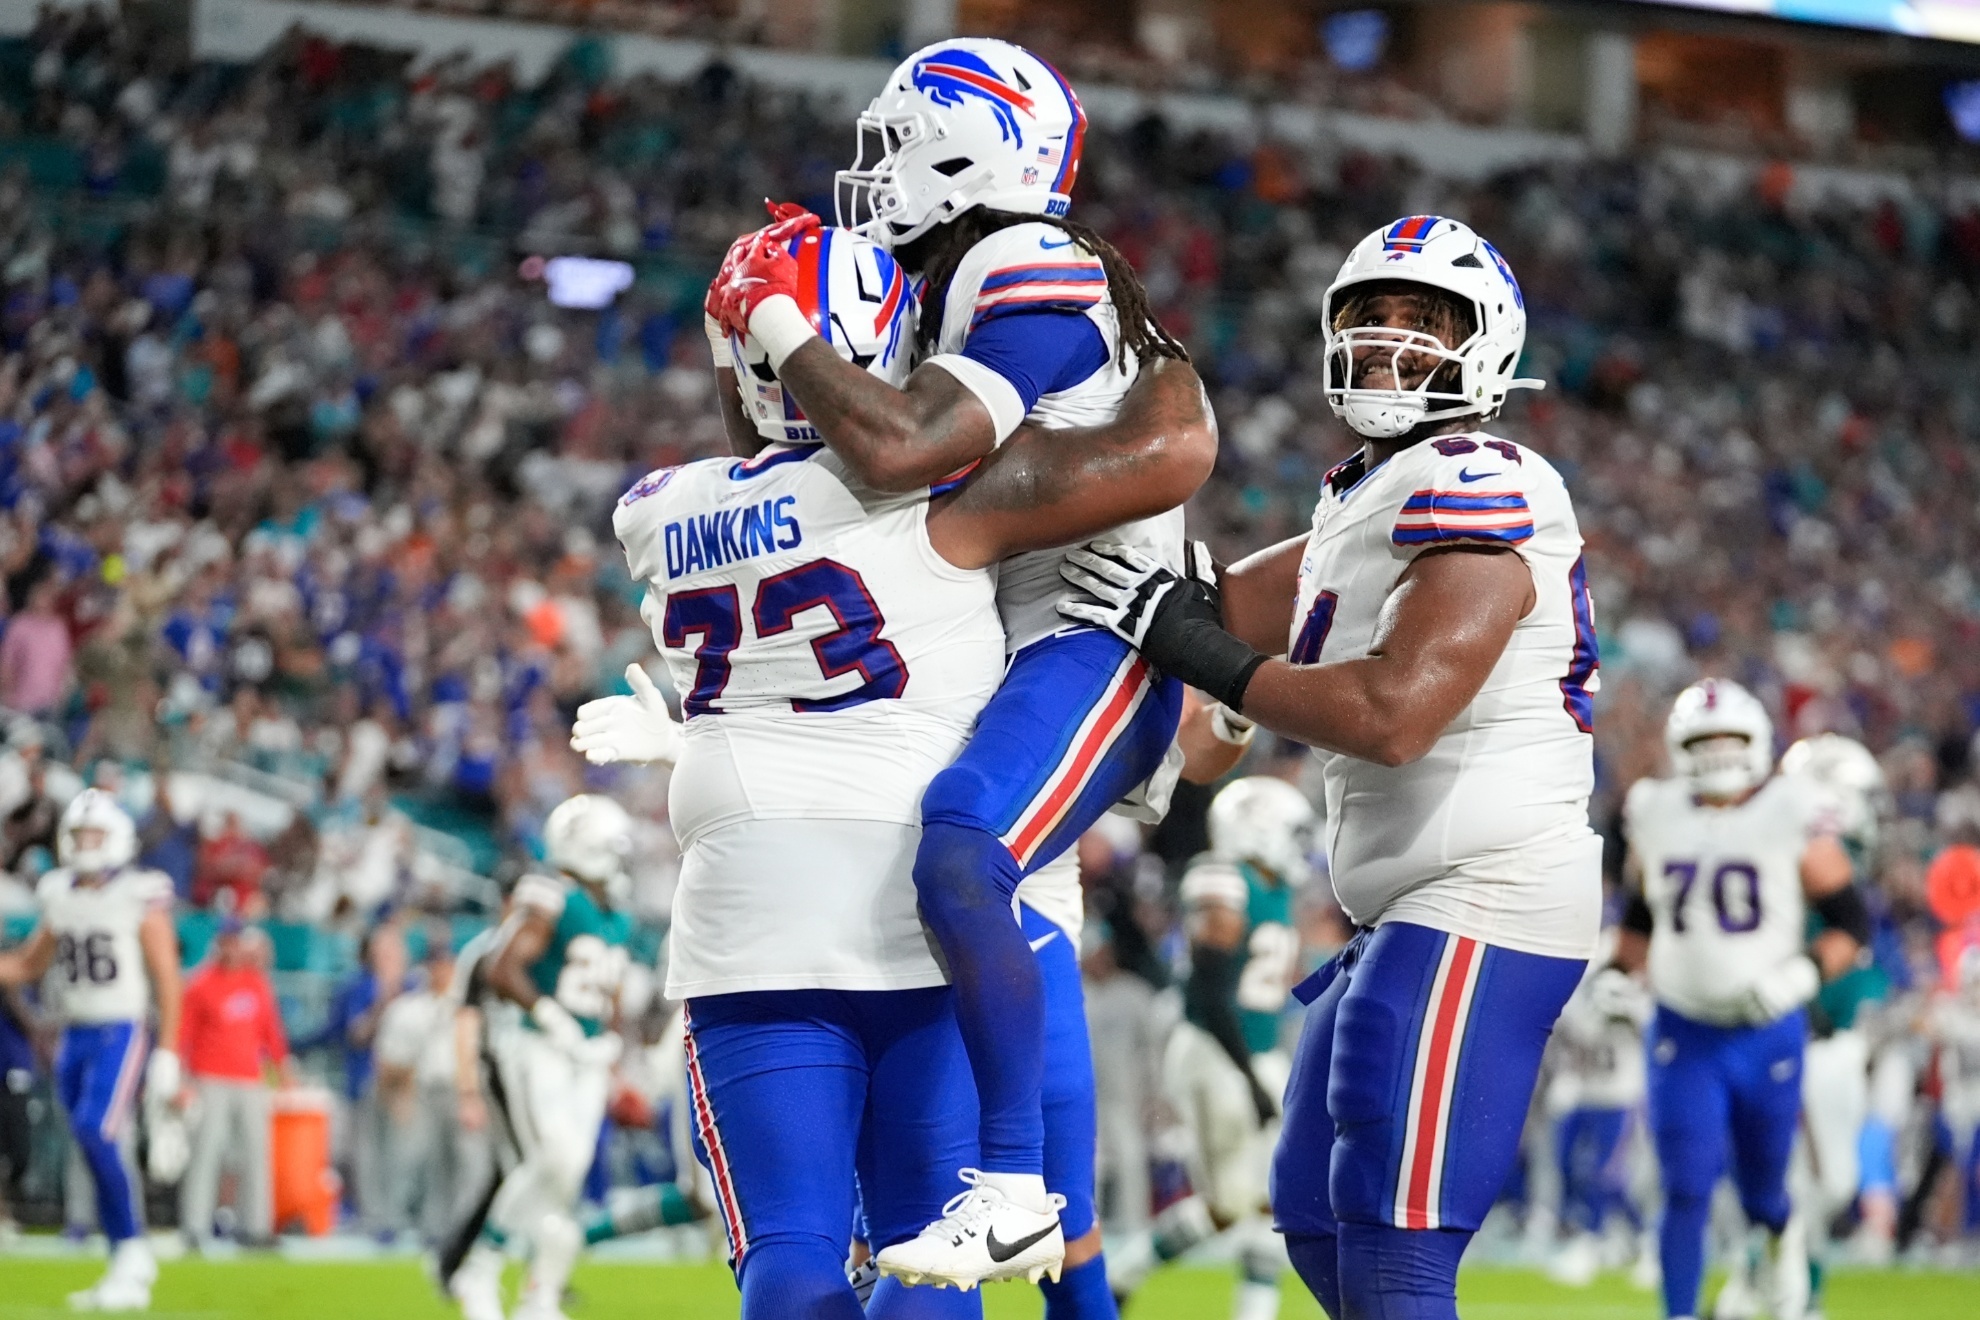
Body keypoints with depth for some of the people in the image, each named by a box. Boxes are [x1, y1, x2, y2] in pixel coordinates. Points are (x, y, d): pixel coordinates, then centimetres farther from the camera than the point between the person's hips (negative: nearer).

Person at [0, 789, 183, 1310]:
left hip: (120, 1033, -6)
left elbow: (167, 980, -7)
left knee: (96, 1134, -21)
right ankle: (128, 1267, 13)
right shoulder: (60, 898, 10)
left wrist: (168, 1052, -11)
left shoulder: (141, 900, -7)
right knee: (96, 1150, 6)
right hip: (75, 1036, 6)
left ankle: (132, 1257, -11)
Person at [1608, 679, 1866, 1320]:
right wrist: (1617, 975, 6)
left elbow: (1852, 925, -5)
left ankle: (1785, 1236, 48)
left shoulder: (1794, 821, -8)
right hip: (1684, 1037, 1)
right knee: (1686, 1192, -9)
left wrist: (1800, 976, -20)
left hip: (1768, 1033, -1)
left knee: (1761, 1193, 13)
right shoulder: (1656, 818, 3)